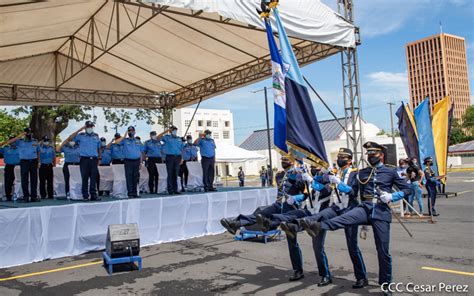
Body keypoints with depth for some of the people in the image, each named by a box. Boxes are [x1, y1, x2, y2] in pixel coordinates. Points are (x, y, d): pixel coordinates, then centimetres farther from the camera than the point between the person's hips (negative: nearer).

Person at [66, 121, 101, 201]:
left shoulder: (96, 136, 15)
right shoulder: (81, 136, 6)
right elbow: (69, 139, -6)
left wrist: (98, 158, 12)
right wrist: (79, 130, -8)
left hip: (94, 159, 2)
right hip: (84, 159, -2)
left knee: (94, 178, 1)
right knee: (85, 178, -1)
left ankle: (93, 195, 5)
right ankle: (85, 195, 4)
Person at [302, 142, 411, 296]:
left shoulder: (391, 172, 8)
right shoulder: (362, 173, 15)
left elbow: (407, 189, 10)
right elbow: (352, 190, 12)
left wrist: (391, 197, -7)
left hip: (381, 211, -1)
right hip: (365, 208, 2)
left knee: (383, 250, 3)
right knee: (345, 218, -31)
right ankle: (318, 226, -56)